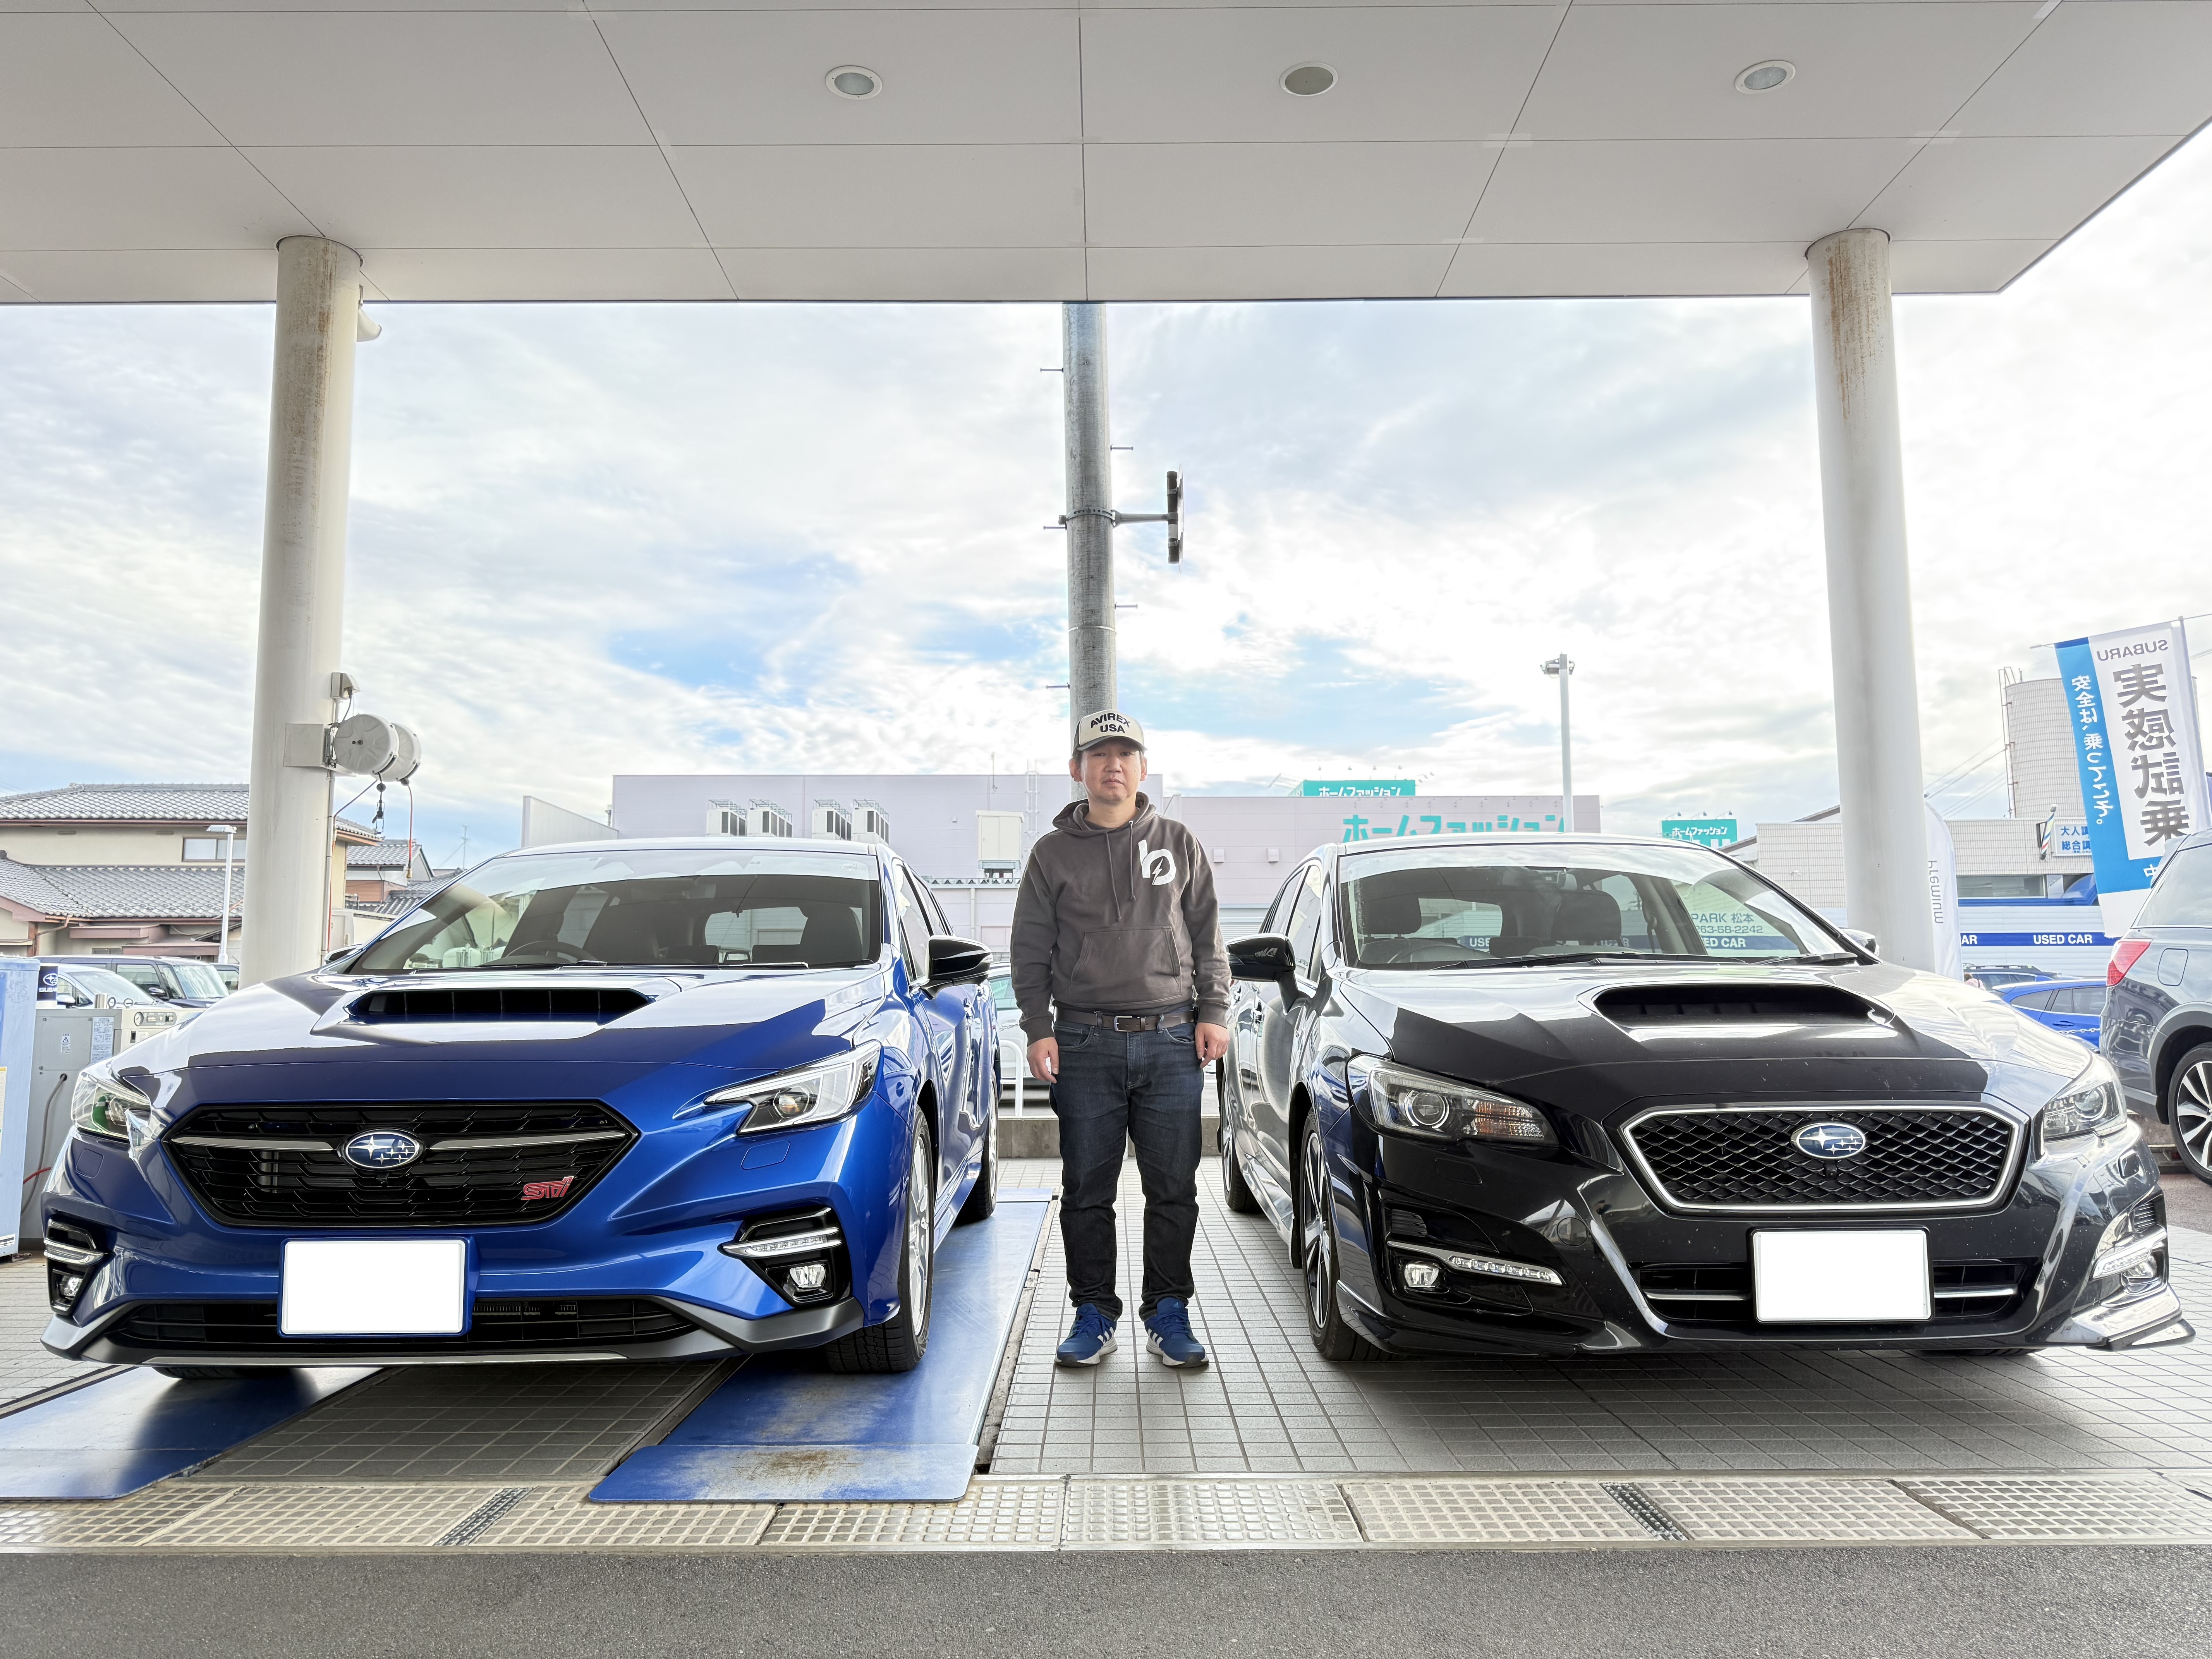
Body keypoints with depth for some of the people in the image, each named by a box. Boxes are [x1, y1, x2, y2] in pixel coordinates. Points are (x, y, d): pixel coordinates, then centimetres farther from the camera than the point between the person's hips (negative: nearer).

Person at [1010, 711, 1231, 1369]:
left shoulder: (1180, 844, 10)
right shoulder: (1053, 853, 7)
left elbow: (1208, 938, 12)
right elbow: (1031, 950, 7)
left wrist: (1213, 1012, 1)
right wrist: (1038, 1029, -3)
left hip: (1172, 1042, 1)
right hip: (1085, 1043, 0)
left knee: (1173, 1189, 5)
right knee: (1087, 1190, 5)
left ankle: (1169, 1313, 18)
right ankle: (1094, 1313, 18)